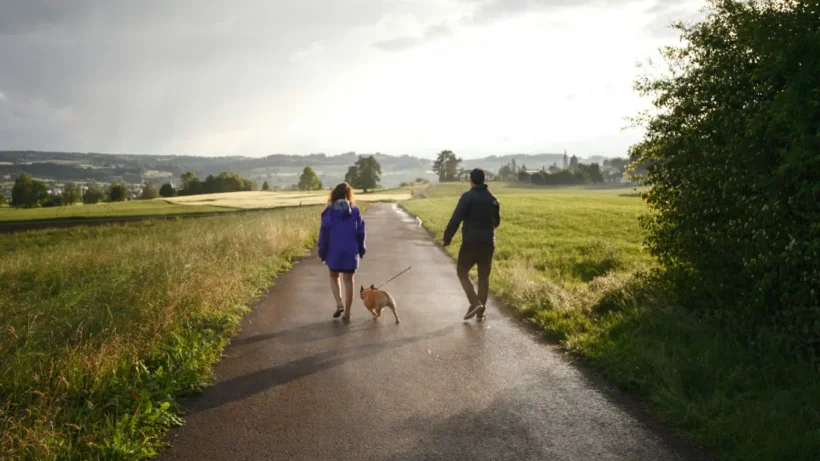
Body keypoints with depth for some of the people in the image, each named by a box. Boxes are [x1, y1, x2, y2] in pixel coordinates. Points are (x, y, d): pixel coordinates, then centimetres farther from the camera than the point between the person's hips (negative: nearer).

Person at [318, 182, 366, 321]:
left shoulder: (330, 211, -6)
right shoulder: (354, 210, -1)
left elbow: (324, 233, -5)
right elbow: (361, 232, 2)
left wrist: (322, 252, 4)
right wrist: (361, 250, 14)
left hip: (334, 251, -1)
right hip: (350, 251, 1)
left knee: (334, 277, 19)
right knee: (349, 280, 8)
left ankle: (339, 304, 0)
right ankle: (347, 312, 10)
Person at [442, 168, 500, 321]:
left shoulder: (468, 197, -10)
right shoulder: (493, 199, 8)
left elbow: (455, 219, -15)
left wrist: (447, 238, -8)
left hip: (471, 242, -5)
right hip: (488, 243, 5)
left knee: (462, 272, 9)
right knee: (484, 277, 12)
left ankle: (475, 303, -7)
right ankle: (481, 311, 14)